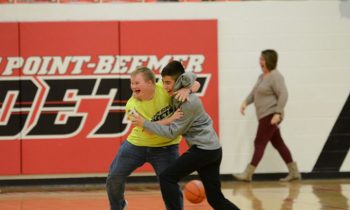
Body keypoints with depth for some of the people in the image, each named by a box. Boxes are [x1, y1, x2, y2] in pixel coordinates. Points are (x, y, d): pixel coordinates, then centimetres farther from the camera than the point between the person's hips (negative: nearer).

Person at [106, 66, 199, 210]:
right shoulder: (132, 105, -19)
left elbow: (195, 84, -11)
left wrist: (186, 90, -34)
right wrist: (172, 119, -37)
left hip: (165, 147, -1)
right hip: (137, 144, 2)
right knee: (114, 178, 8)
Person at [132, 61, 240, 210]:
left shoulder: (188, 103, -16)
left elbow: (172, 132, -15)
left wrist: (144, 124, -15)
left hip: (204, 149, -9)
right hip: (212, 149, 9)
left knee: (167, 177, -9)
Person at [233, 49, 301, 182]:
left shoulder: (275, 76, -13)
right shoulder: (262, 76, 16)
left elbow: (283, 95, -20)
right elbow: (254, 92, 21)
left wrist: (278, 113, -26)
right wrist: (245, 102, 3)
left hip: (271, 116, -10)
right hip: (264, 116, 10)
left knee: (260, 143, -9)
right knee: (278, 143, 12)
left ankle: (248, 174, -9)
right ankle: (294, 172, 16)